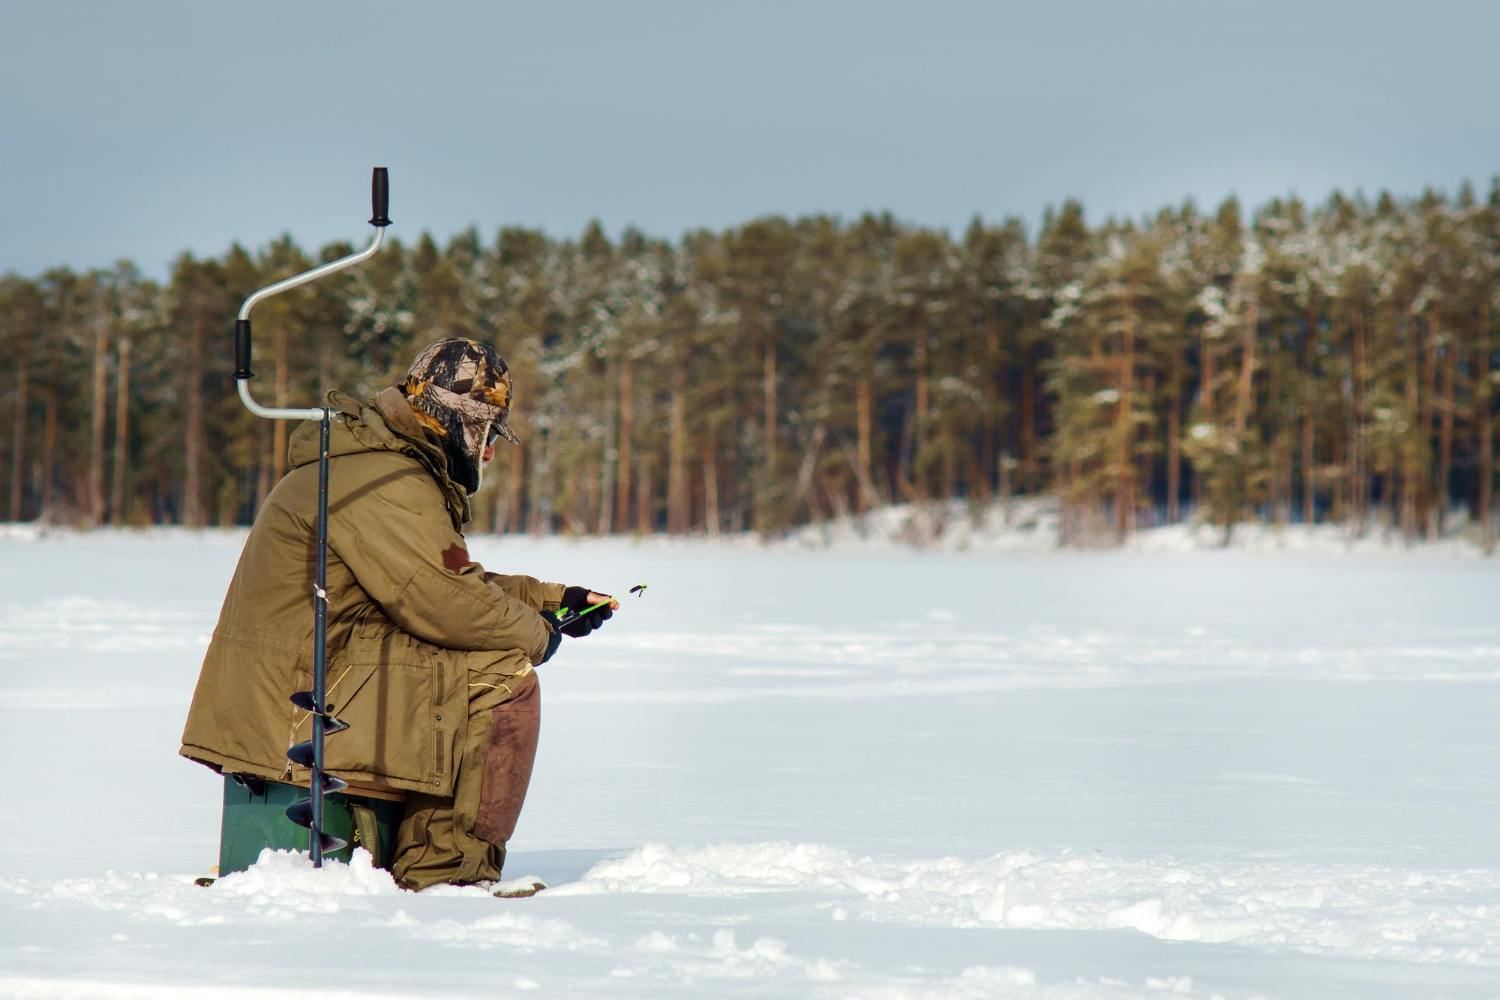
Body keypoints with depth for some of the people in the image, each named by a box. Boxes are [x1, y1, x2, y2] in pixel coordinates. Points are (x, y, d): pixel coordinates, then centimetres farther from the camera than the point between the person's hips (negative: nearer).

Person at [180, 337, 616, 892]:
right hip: (303, 700, -11)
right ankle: (444, 865, -11)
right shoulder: (384, 482, -15)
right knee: (504, 681, -13)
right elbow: (447, 604, -21)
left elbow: (452, 582, 26)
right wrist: (538, 633, -5)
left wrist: (552, 598, 18)